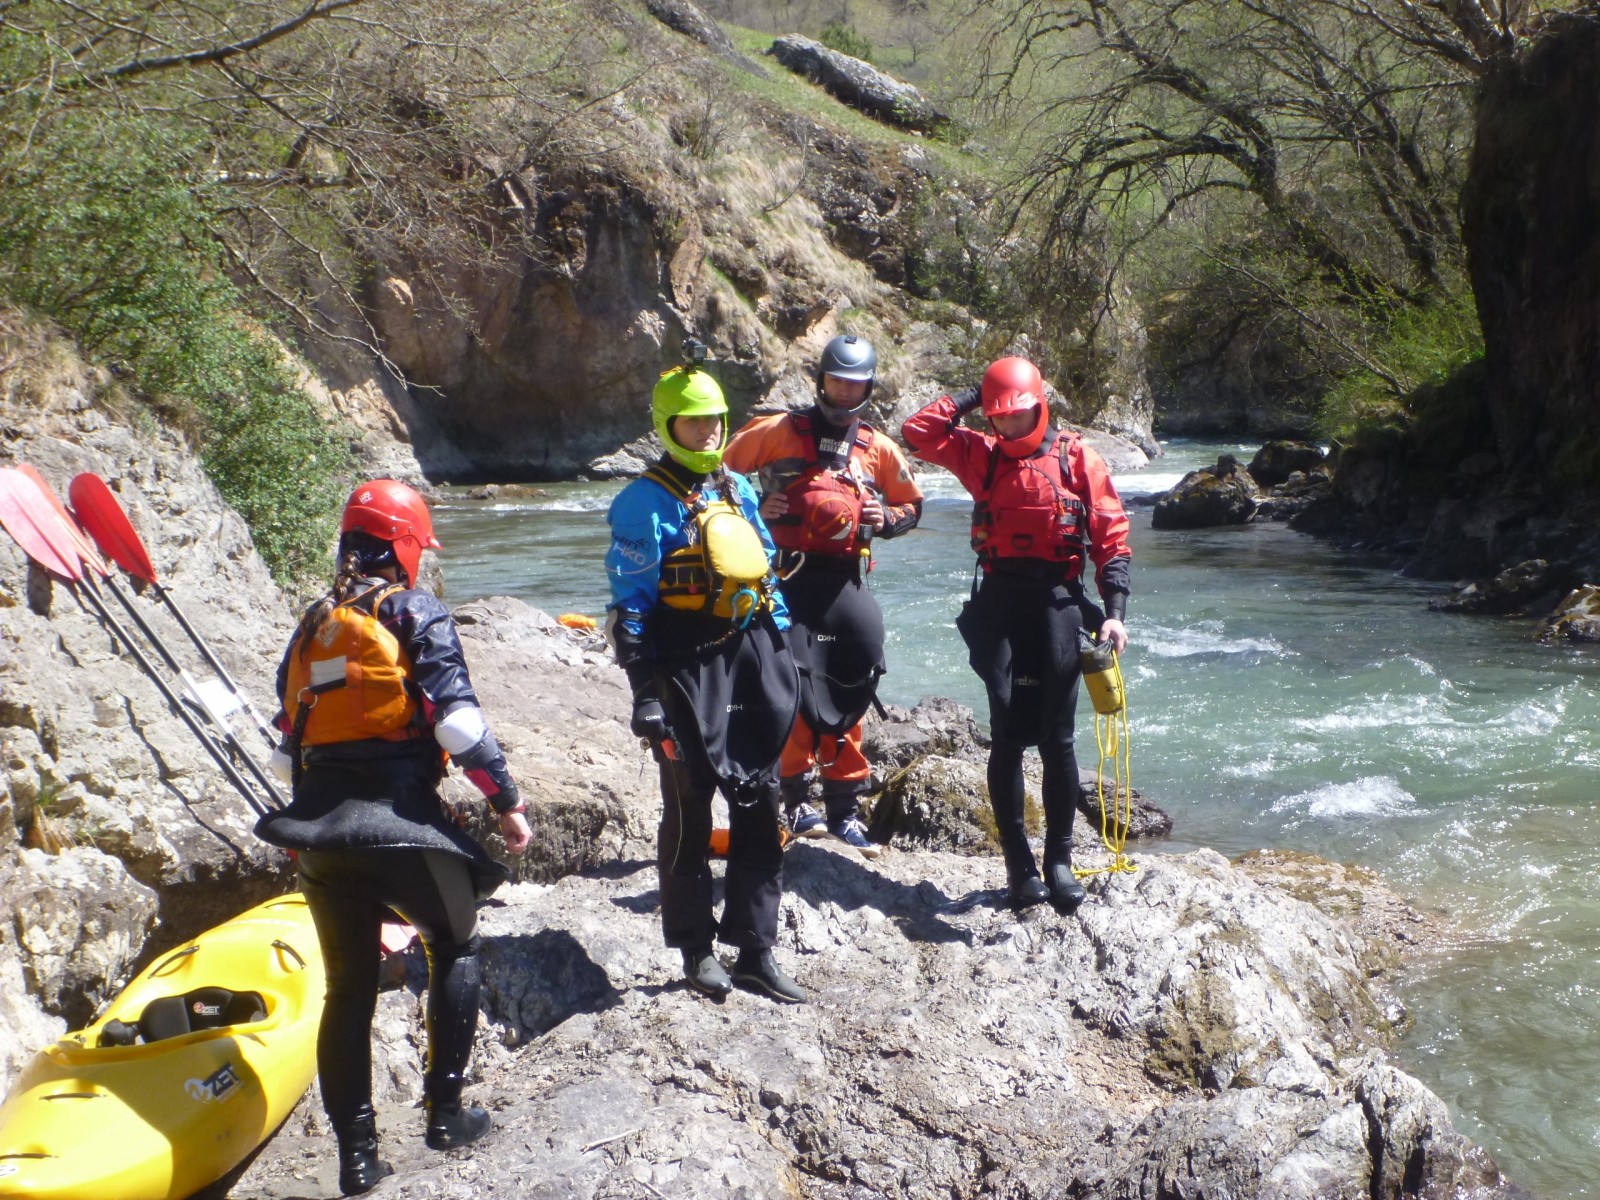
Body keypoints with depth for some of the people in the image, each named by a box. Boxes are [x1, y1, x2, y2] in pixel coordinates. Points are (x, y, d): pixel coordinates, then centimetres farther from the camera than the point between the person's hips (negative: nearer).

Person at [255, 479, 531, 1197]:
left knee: (348, 988, 12)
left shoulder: (312, 627, 17)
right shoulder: (415, 611, -1)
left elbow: (290, 740, 18)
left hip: (318, 828, 5)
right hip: (400, 818, -5)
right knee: (454, 948, 18)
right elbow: (455, 715, -12)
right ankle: (445, 1109, 15)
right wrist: (505, 800, -6)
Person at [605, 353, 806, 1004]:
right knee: (688, 811, 4)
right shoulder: (646, 502, -6)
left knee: (760, 806, 7)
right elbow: (629, 604, -9)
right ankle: (696, 950, 15)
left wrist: (782, 654, 15)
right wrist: (643, 688, -15)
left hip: (750, 657, 6)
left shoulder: (738, 490, 14)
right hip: (686, 666, -6)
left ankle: (755, 948, 16)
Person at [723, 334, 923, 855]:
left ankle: (844, 806, 13)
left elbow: (912, 504, 23)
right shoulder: (778, 431, 5)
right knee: (795, 685, -11)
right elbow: (723, 471, 11)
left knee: (850, 692, 4)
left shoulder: (878, 448, 12)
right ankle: (797, 799, -2)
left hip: (845, 578, 3)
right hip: (787, 576, -3)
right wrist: (751, 509, -6)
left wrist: (887, 518, 1)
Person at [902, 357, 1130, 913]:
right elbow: (918, 432, 5)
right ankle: (1019, 863, 5)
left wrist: (1114, 610, -7)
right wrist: (971, 397, 5)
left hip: (1058, 600, -1)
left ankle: (1059, 858, 10)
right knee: (1008, 736, -1)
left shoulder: (1078, 458, 4)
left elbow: (1112, 537, 1)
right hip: (999, 600, 1)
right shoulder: (981, 455, 12)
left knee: (1056, 737, 0)